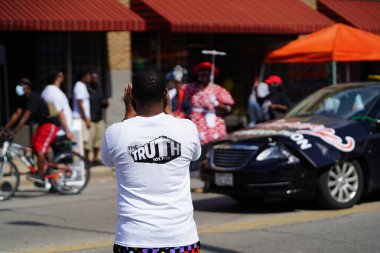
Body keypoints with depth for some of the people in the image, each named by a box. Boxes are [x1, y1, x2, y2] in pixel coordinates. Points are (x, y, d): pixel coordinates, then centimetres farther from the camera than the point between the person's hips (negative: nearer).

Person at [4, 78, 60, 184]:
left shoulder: (34, 98, -22)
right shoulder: (24, 99, 7)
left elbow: (26, 116, -31)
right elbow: (17, 114, 3)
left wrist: (16, 130, -38)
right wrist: (6, 128, -4)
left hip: (50, 123, -10)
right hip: (43, 123, 10)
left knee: (40, 148, -16)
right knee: (34, 147, 7)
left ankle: (40, 175, -15)